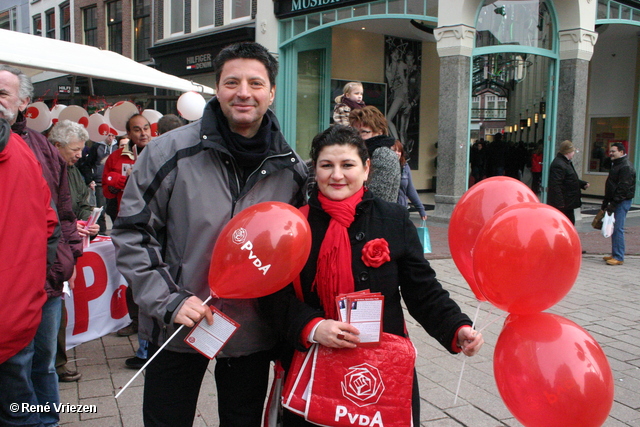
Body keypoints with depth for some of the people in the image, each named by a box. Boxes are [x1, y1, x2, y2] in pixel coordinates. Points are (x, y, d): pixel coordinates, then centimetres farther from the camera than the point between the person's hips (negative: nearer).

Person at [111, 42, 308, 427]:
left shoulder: (291, 167, -1)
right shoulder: (170, 152, -10)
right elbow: (131, 234, -7)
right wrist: (168, 301, -16)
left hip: (254, 333, 3)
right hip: (176, 326, -2)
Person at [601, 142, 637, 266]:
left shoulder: (626, 167, -14)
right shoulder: (615, 165, 19)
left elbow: (623, 187, -21)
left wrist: (613, 203, -23)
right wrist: (606, 202, 22)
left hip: (622, 201, -10)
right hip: (616, 201, 10)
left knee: (618, 229, -11)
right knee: (615, 228, 12)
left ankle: (618, 257, -9)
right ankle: (615, 254, 18)